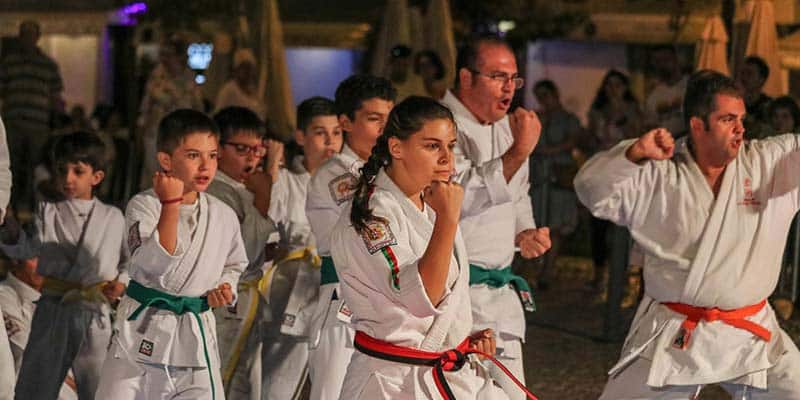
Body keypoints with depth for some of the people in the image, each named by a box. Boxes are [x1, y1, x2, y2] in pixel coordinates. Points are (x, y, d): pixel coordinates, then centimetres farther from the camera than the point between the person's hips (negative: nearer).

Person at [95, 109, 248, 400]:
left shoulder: (223, 216, 3)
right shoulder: (144, 205, -10)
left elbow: (235, 264, 21)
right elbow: (154, 262, -24)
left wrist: (226, 287, 0)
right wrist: (171, 204, -27)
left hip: (195, 335, 3)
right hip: (143, 331, -3)